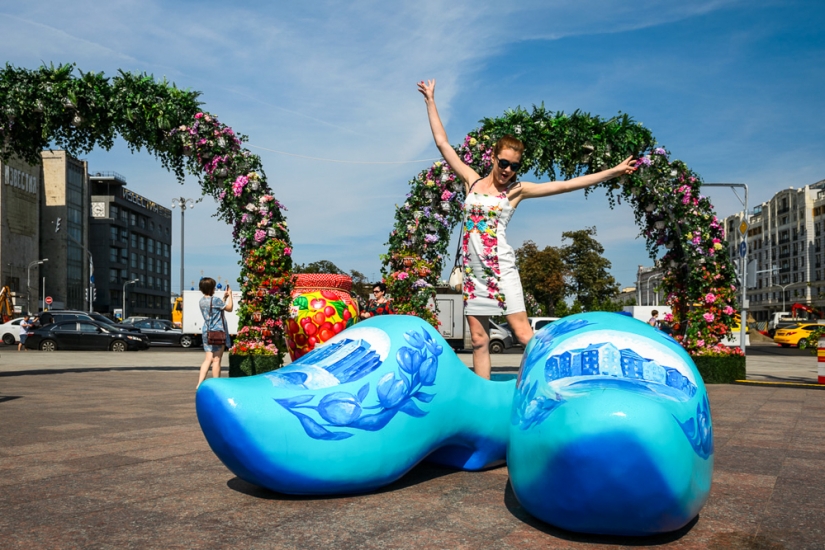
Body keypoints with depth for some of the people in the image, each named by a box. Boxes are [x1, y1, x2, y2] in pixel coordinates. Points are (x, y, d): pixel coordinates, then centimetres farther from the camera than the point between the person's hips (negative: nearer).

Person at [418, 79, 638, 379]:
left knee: (524, 334, -9)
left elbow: (567, 184, 1)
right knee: (478, 339, 4)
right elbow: (442, 142, 15)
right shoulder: (472, 181, 10)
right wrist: (431, 101, 19)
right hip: (472, 270, 3)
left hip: (500, 268, -3)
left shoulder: (517, 189, 4)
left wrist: (615, 171, -1)